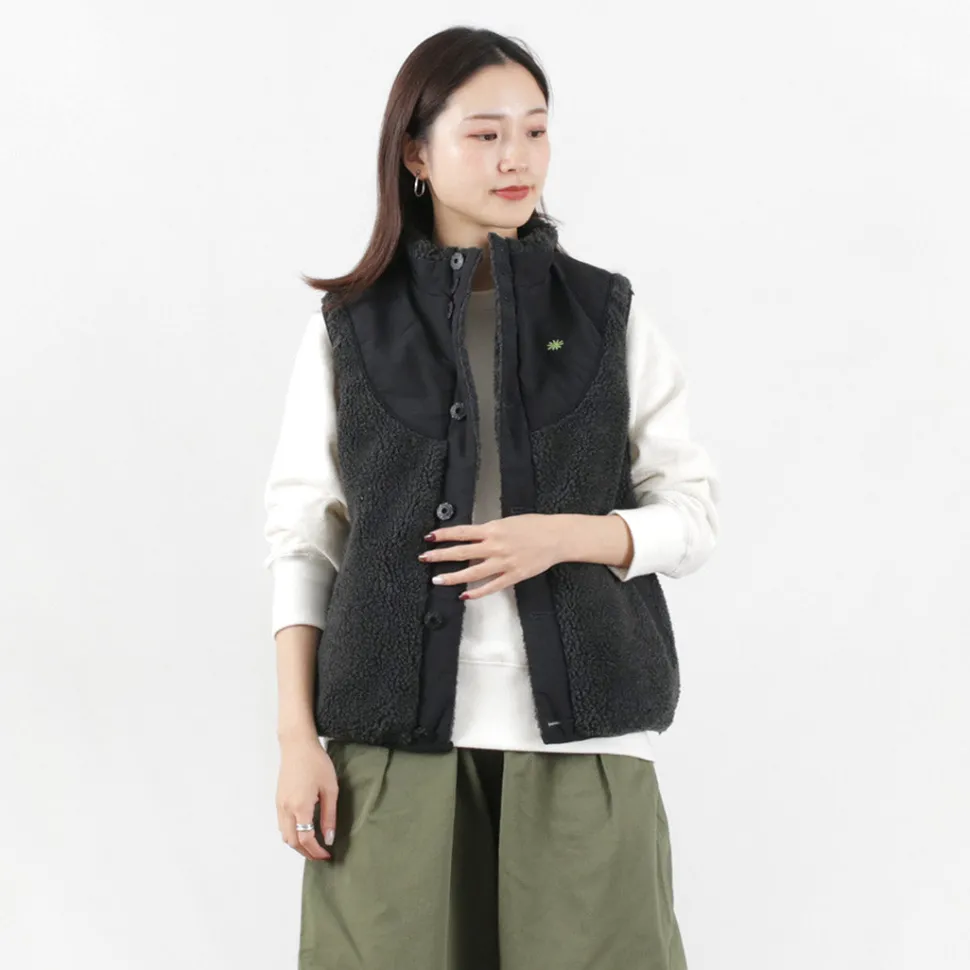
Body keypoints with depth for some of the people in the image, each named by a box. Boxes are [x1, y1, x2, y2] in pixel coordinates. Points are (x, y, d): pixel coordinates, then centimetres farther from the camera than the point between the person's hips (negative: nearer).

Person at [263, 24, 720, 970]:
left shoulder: (606, 314, 8)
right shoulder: (349, 326, 7)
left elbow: (693, 513, 8)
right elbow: (302, 537, 6)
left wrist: (563, 536, -11)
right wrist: (297, 737, 0)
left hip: (583, 724, 0)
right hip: (395, 728, 0)